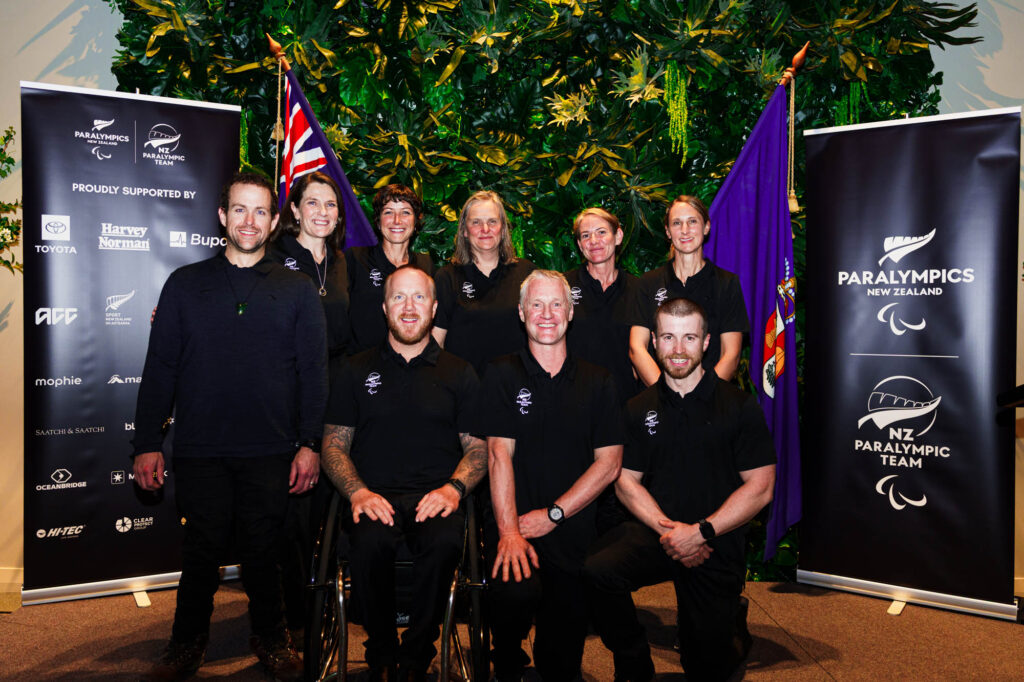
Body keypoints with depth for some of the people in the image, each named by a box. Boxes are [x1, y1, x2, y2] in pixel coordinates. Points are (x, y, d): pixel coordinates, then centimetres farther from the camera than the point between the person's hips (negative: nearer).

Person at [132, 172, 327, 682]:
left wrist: (308, 443, -3)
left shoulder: (297, 290, 7)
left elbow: (313, 372, 4)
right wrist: (147, 443, 2)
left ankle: (270, 637, 28)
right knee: (201, 549, 6)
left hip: (270, 452, 0)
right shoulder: (185, 284, 9)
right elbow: (159, 368, 7)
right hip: (199, 449, 1)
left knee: (263, 549, 6)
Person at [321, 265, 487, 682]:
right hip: (375, 495, 0)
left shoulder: (459, 374, 14)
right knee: (371, 542, -33)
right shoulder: (358, 371, 15)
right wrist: (358, 491, -7)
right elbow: (333, 445, 12)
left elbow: (479, 447, 11)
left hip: (436, 495, 0)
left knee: (445, 542, -33)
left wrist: (453, 488, -9)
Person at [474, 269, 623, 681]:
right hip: (515, 524, -1)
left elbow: (609, 463, 3)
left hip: (574, 530, 2)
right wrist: (509, 531, -16)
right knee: (517, 591, -30)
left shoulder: (597, 383, 9)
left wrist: (551, 514, -8)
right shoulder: (502, 376, 5)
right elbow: (499, 454, -5)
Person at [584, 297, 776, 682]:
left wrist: (701, 531, -16)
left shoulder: (740, 407, -4)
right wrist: (667, 528, -13)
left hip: (718, 548, -2)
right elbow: (625, 482, 4)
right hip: (654, 535, 2)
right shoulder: (639, 409, 5)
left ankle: (733, 618, 40)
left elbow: (760, 488, -7)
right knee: (595, 571, -28)